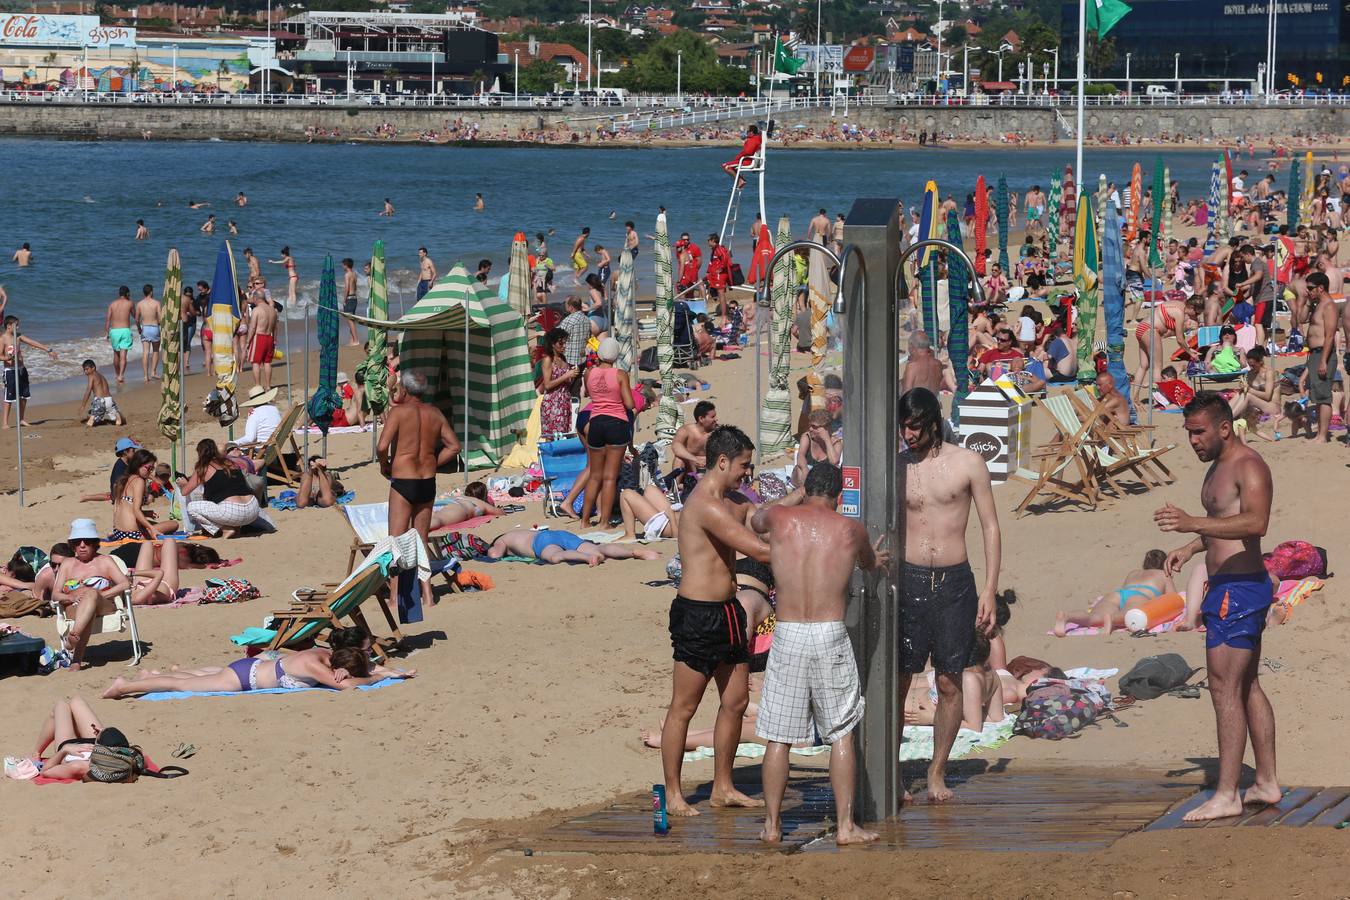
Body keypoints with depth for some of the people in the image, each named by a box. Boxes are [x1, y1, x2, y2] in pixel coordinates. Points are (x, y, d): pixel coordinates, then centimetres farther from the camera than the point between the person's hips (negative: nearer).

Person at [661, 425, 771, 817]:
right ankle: (673, 795, 4)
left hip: (726, 610, 10)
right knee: (684, 707, -2)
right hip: (697, 615, -10)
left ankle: (723, 788, 23)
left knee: (736, 700, 13)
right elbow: (760, 550, -22)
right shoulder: (707, 506, -19)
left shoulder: (726, 505, 15)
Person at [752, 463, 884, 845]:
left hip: (787, 636, 1)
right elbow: (869, 562, 25)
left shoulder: (780, 518, 0)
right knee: (841, 734, 9)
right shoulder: (850, 529, 1)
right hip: (831, 635, -1)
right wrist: (875, 560, 50)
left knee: (778, 737, 8)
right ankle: (845, 825, 7)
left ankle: (772, 824, 13)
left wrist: (797, 501, 42)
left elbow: (755, 520, 27)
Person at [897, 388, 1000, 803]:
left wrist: (989, 589, -2)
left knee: (949, 683, 3)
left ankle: (937, 772, 15)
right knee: (897, 681, -2)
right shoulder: (896, 465, 5)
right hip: (907, 581, 0)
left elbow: (990, 527, 4)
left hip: (954, 582, 0)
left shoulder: (967, 462, 2)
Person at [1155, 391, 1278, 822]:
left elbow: (1255, 523, -32)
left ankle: (1226, 795, -12)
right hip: (1228, 588, 11)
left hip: (1239, 589, -11)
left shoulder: (1249, 466, -15)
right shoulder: (1219, 467, 17)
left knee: (1224, 688, -12)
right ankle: (1267, 783, 22)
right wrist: (1190, 547, 20)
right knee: (1247, 687, 15)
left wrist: (1193, 524, -41)